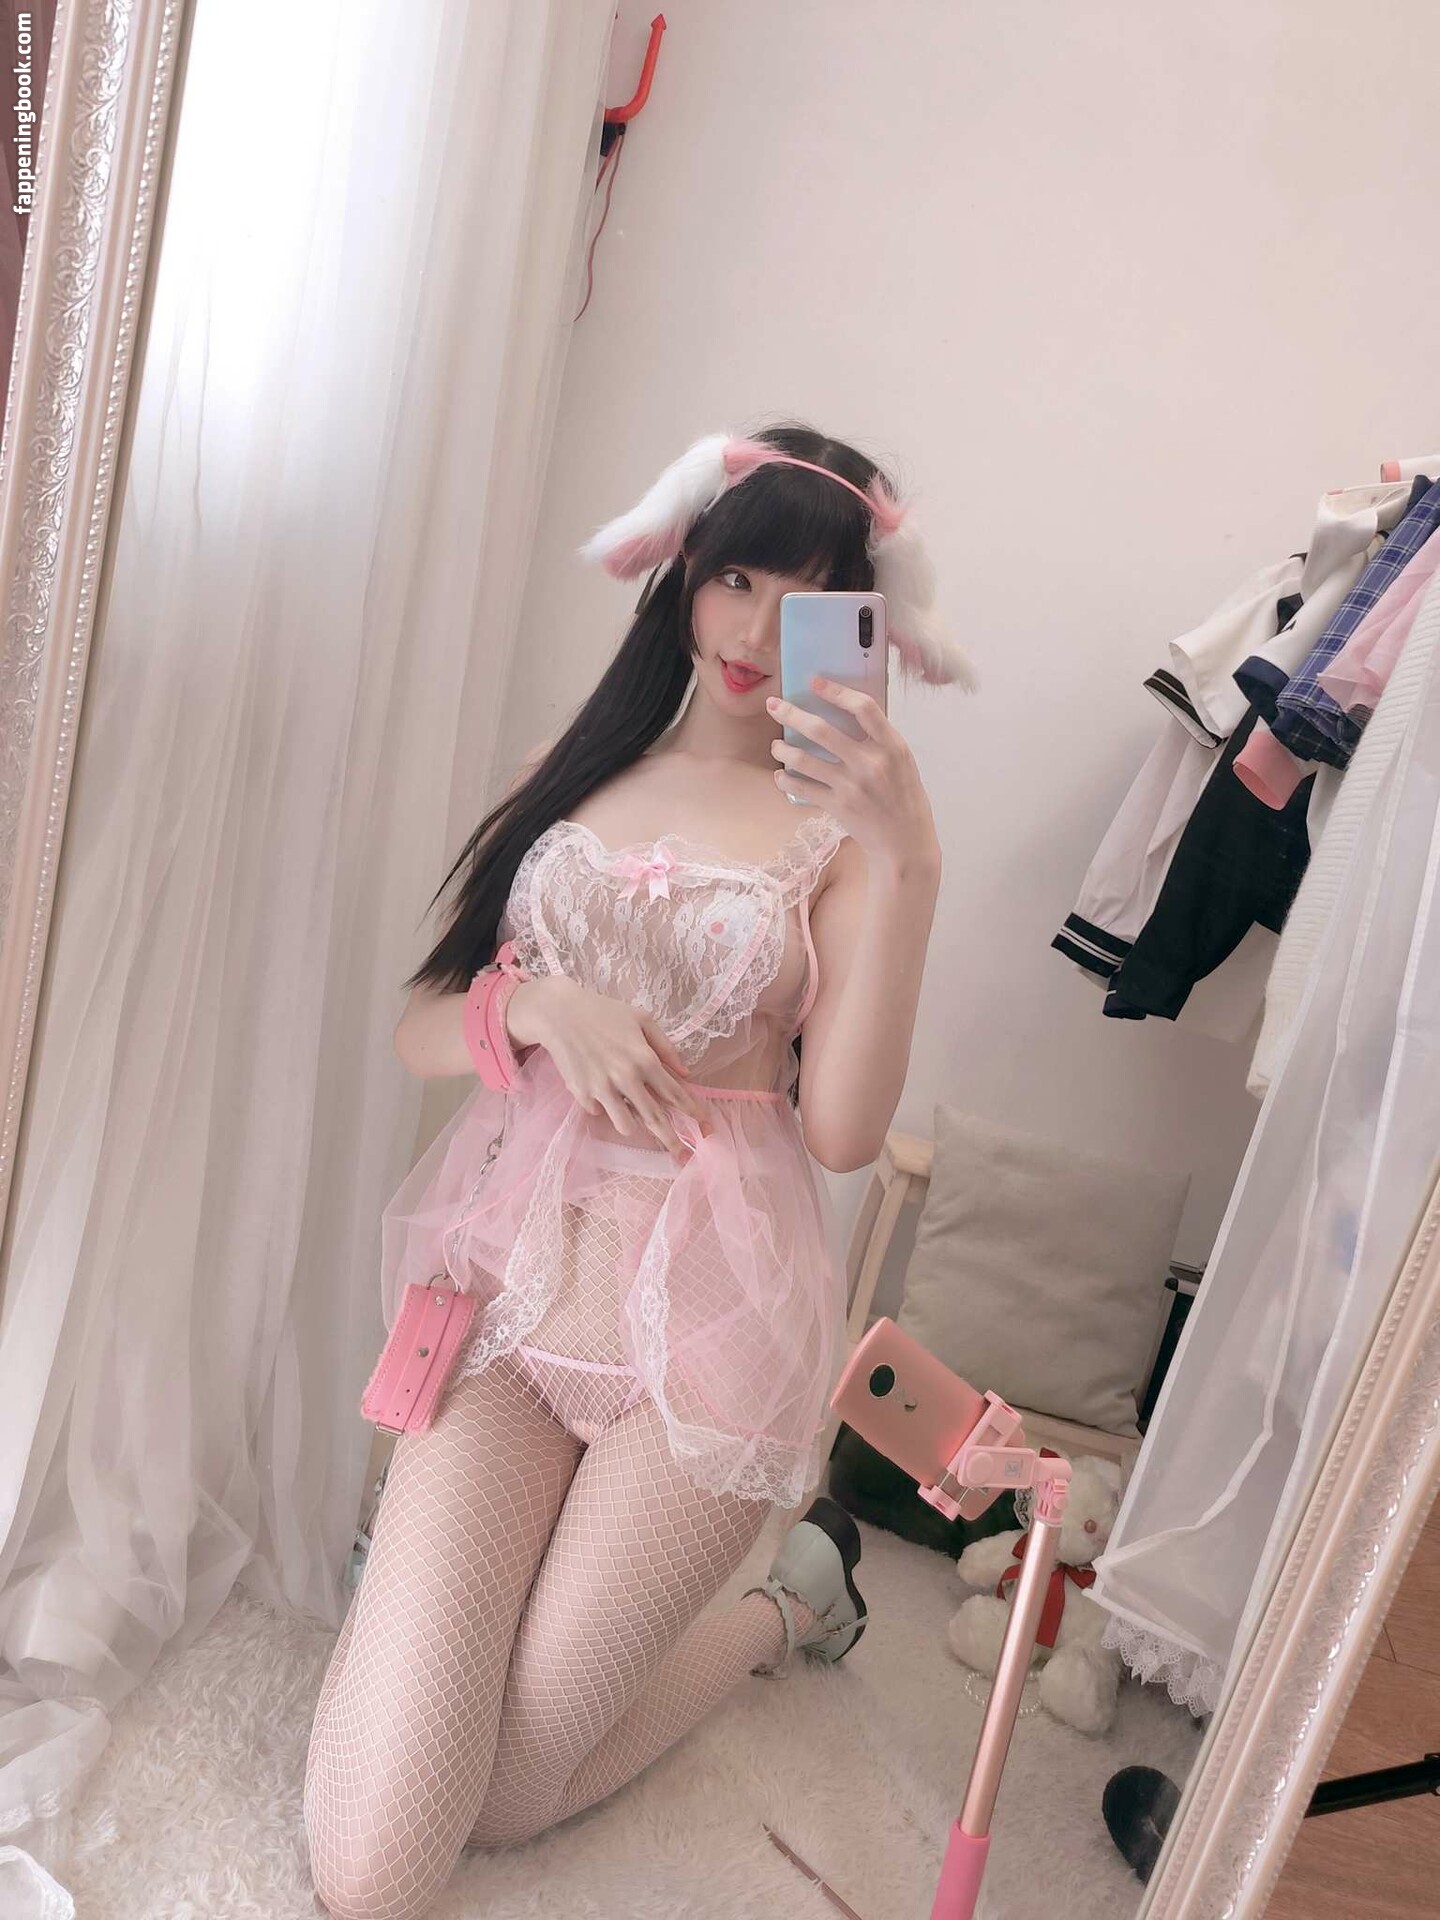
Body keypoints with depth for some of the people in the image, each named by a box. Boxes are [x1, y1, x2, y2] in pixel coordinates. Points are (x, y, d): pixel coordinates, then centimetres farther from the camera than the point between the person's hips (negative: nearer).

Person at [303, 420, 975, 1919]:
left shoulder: (845, 821, -2)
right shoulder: (575, 773, 8)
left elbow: (843, 1130, -13)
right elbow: (419, 1033, 7)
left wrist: (905, 857, -20)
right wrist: (542, 1005, -14)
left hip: (707, 1302, -2)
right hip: (514, 1266, 3)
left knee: (501, 1798, 7)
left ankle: (787, 1604, 32)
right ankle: (449, 1553, 28)